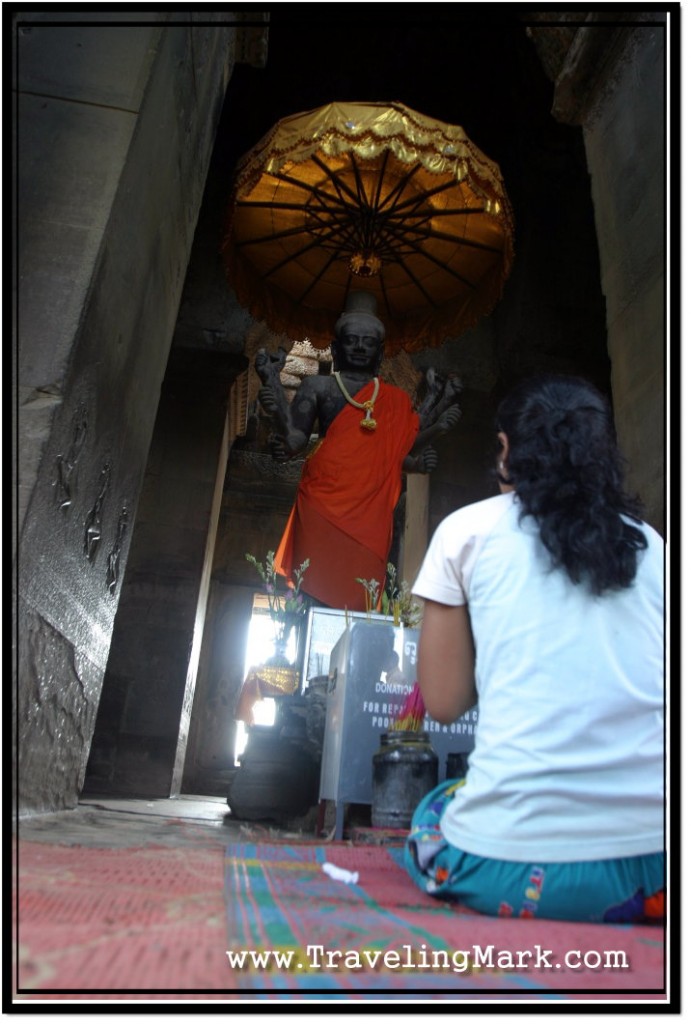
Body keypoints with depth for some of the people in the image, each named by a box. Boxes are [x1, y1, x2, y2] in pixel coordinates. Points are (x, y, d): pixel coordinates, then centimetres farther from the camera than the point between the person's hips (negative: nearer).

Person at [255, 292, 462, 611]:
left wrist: (437, 403, 11)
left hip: (371, 513, 2)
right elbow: (293, 443, 3)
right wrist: (273, 384, -6)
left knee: (360, 601, -4)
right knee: (314, 592, -7)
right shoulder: (318, 386, 12)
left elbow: (402, 454, 12)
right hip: (323, 507, -2)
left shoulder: (396, 399, 19)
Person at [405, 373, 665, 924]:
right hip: (651, 863, 5)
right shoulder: (649, 543, 10)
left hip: (515, 867, -4)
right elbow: (656, 691, 16)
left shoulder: (468, 529, -1)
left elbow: (444, 701, 2)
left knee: (433, 813, 29)